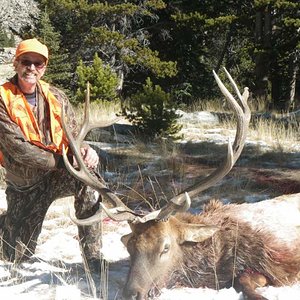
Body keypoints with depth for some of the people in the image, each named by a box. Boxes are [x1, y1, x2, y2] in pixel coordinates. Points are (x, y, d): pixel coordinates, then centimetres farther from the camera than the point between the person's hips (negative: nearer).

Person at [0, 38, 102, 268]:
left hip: (59, 176, 2)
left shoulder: (56, 97, -2)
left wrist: (84, 150, -25)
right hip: (24, 184, -1)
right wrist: (65, 161, -29)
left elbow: (73, 136, 1)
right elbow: (19, 149, -23)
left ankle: (93, 256, -26)